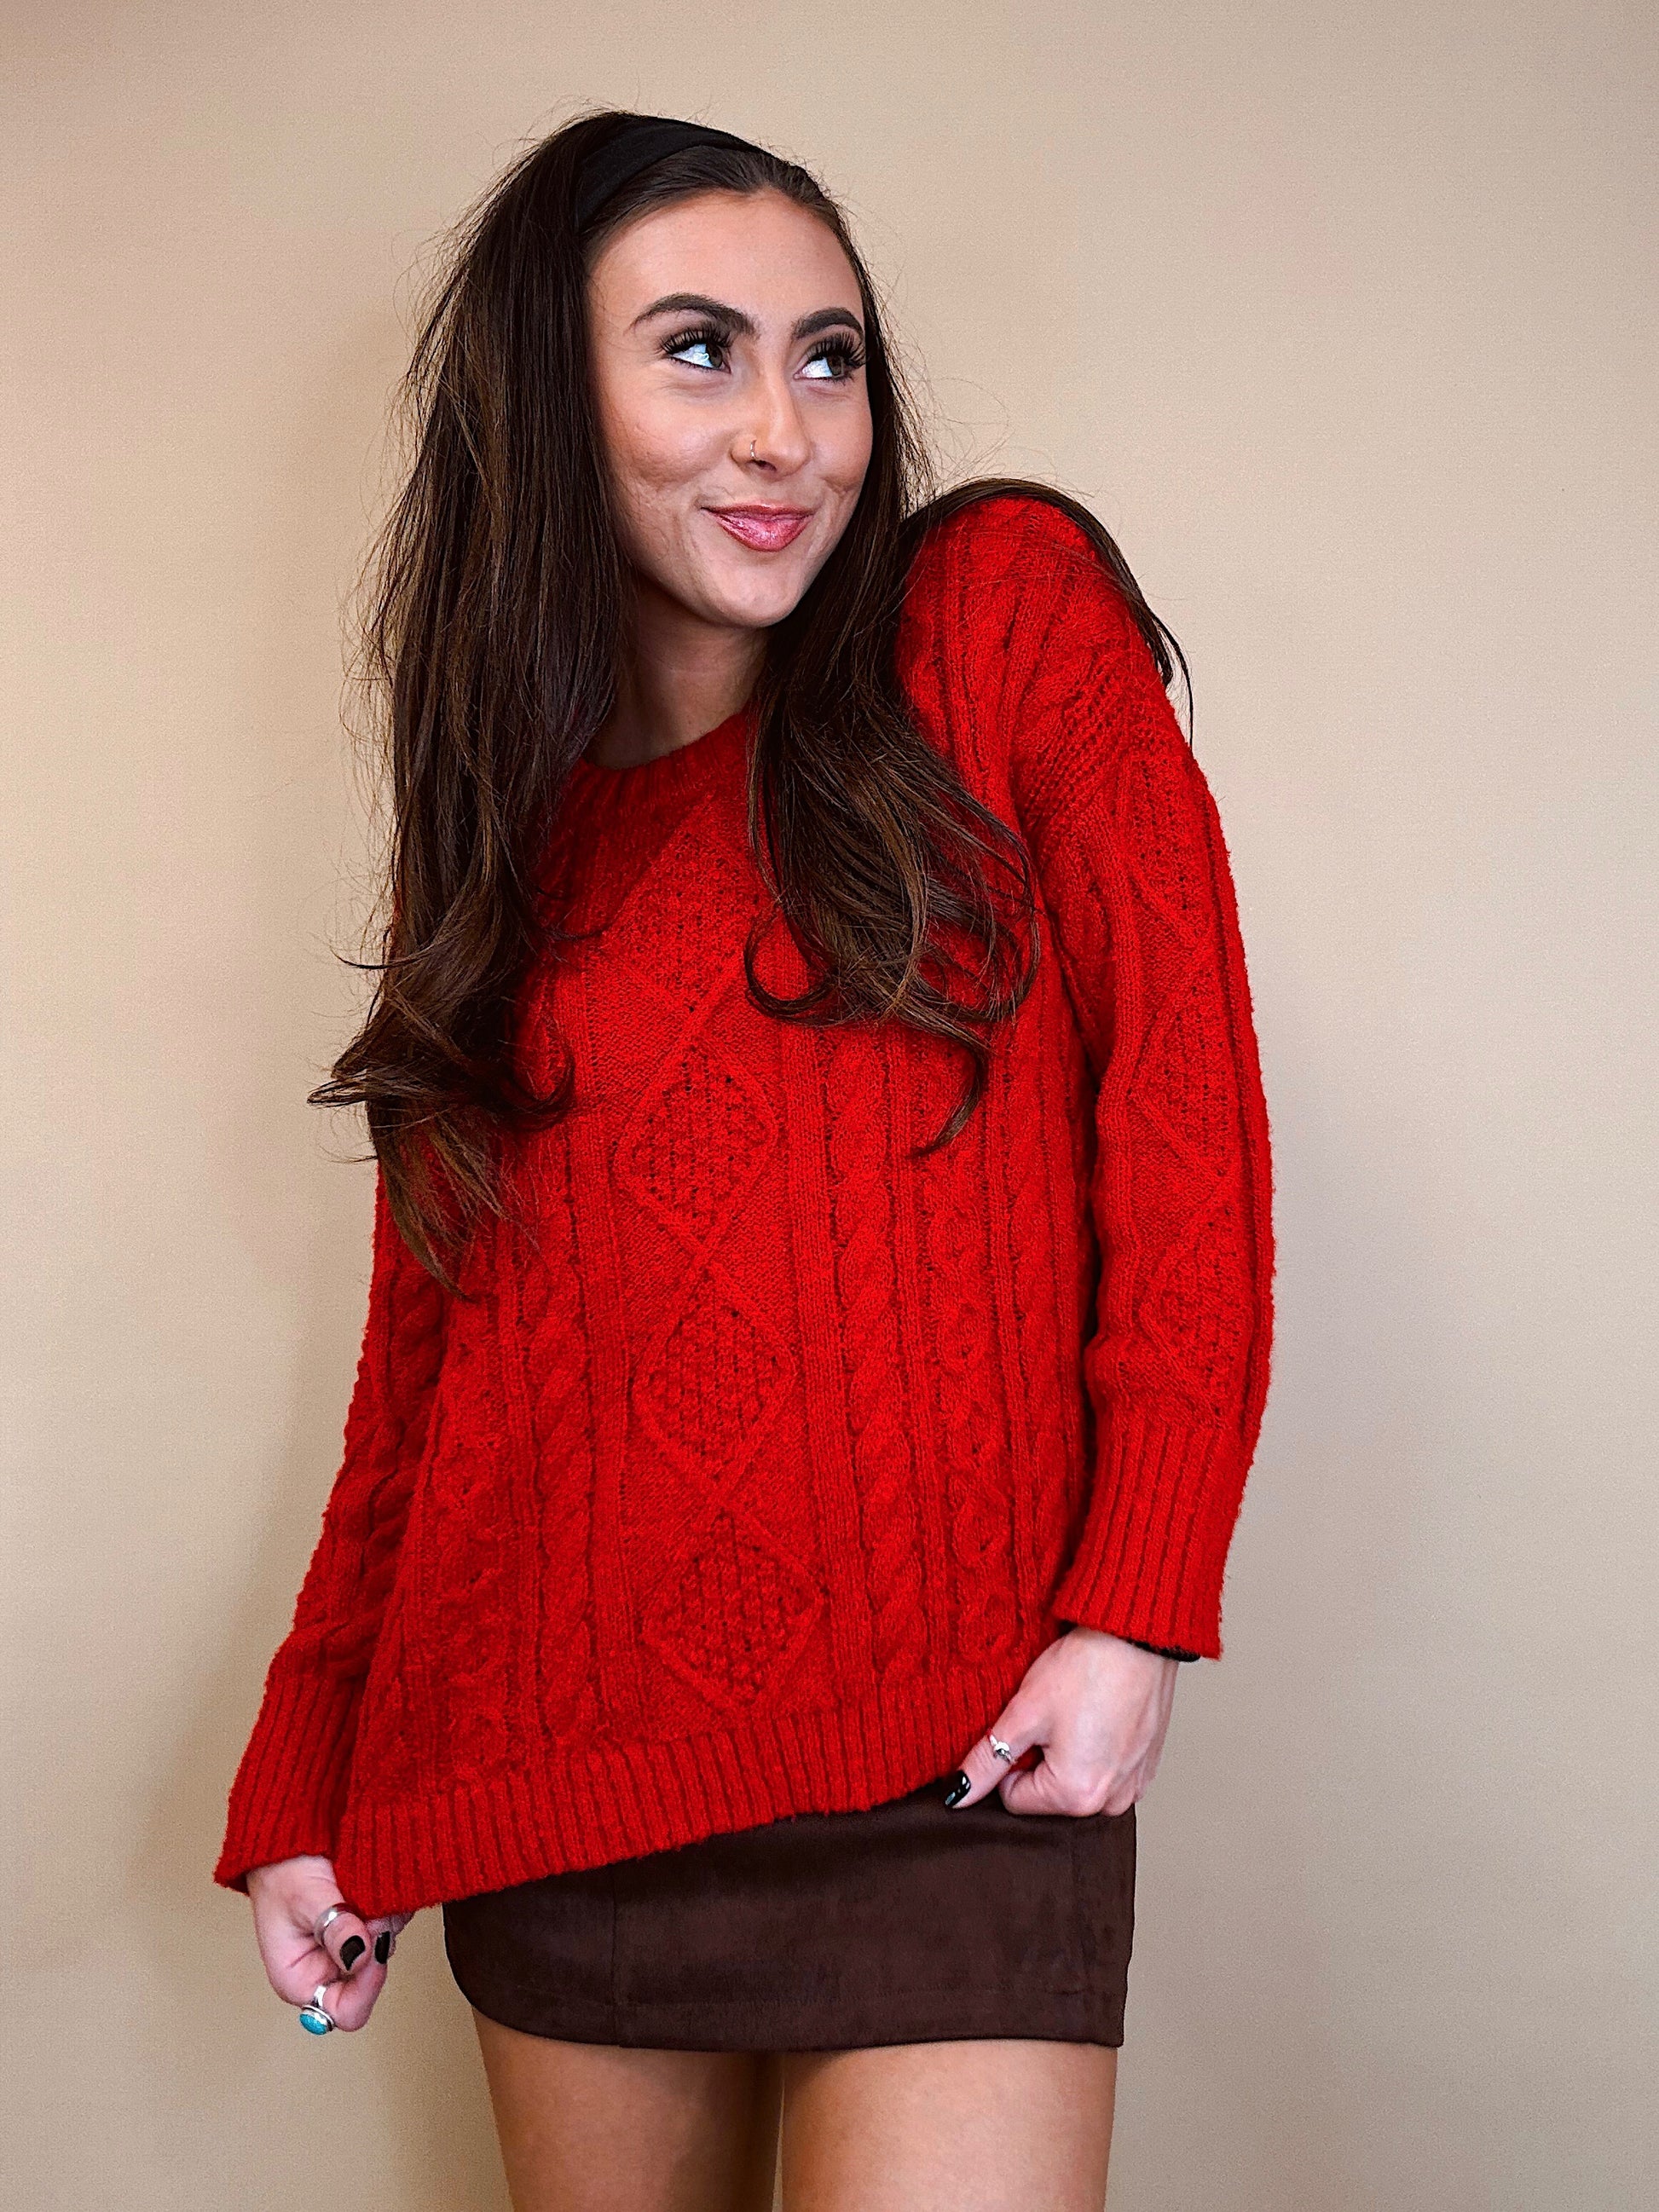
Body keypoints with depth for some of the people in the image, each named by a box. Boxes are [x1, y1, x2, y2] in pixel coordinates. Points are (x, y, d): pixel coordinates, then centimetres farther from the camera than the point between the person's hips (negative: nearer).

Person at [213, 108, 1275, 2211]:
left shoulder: (1004, 614, 1)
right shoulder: (505, 817, 11)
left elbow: (1183, 1113, -4)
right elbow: (424, 1348, 13)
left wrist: (1136, 1608, -12)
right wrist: (299, 1786, 10)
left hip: (948, 1763, -3)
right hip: (553, 1768, 4)